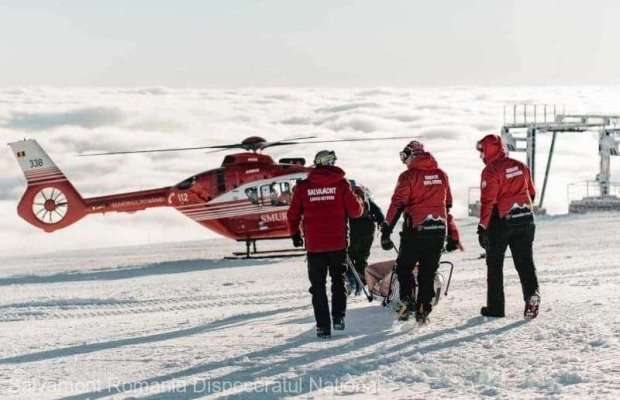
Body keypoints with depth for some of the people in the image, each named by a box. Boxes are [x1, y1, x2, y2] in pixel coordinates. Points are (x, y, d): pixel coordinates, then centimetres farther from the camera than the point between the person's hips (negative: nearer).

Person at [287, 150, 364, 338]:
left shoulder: (303, 186, -1)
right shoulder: (341, 184, -5)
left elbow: (293, 215, 5)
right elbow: (355, 211, -3)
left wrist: (295, 234, 22)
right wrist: (359, 199, 19)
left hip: (314, 245, 0)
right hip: (338, 243, 0)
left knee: (318, 286, 8)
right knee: (338, 279, 19)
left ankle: (323, 326, 4)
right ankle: (338, 316, 5)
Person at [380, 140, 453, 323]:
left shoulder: (409, 176, -7)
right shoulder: (441, 175, 10)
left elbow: (397, 204, -13)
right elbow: (448, 204, 19)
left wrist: (386, 231, -12)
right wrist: (450, 234, 29)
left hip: (415, 229, -4)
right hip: (438, 230, 4)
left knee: (404, 267, 9)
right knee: (428, 271, 11)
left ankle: (407, 301, -6)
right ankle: (423, 308, 8)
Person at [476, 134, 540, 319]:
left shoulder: (491, 171, -12)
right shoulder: (520, 166, 8)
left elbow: (488, 201, -18)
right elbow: (531, 193, 17)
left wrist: (482, 227, -17)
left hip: (500, 222, -5)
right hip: (525, 219, 5)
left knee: (495, 264, 8)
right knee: (525, 261, 7)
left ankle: (495, 307, 10)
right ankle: (532, 294, -17)